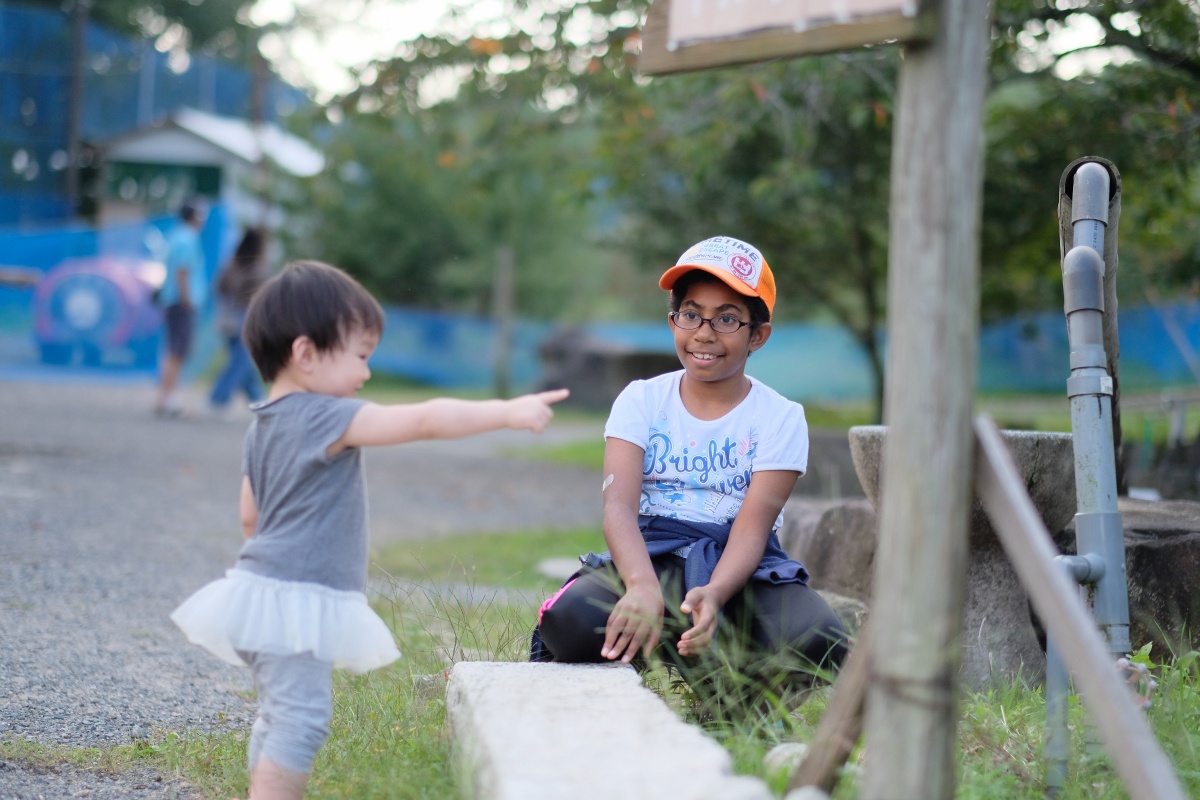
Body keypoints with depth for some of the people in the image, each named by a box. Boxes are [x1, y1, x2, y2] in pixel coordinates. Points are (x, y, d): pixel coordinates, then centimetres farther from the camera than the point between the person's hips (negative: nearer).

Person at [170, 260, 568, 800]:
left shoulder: (263, 425, 12)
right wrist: (509, 412, -18)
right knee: (300, 718, -12)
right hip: (294, 597, -10)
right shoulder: (326, 417, -16)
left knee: (280, 716, 17)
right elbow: (425, 420, -21)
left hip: (269, 589, 10)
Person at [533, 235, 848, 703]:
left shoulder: (780, 418, 5)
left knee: (815, 642, -34)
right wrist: (642, 585, -32)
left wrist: (714, 595, -32)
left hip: (738, 568, 0)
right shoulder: (641, 400, 8)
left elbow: (752, 527, -9)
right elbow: (619, 506, -9)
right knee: (571, 621, -34)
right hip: (650, 555, 0)